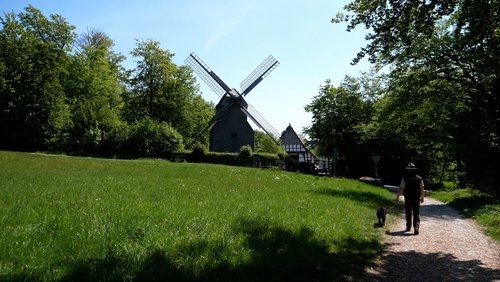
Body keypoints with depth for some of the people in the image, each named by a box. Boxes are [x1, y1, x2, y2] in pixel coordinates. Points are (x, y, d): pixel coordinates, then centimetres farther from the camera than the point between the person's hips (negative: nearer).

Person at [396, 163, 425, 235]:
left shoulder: (405, 179, -9)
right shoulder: (419, 179, -1)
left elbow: (401, 189, -10)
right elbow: (422, 189, 2)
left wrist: (397, 197, -3)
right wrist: (422, 198, 14)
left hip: (408, 198, -1)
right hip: (417, 199, 1)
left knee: (408, 213, 13)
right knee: (416, 214, 3)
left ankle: (408, 227, 24)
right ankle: (416, 227, -13)